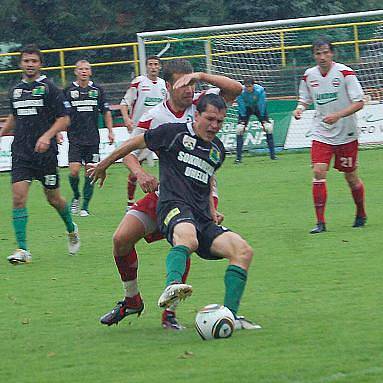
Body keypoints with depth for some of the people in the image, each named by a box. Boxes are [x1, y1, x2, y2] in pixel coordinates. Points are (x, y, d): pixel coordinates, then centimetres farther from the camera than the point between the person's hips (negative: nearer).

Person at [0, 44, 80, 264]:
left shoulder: (49, 88, -5)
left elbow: (64, 118, -7)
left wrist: (47, 136, -20)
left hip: (45, 153, -4)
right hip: (21, 153, 4)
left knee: (53, 198, 8)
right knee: (19, 197, -12)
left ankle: (72, 230, 38)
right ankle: (23, 250, -12)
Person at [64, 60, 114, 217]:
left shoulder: (97, 90, 6)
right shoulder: (68, 91, 1)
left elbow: (106, 112, 13)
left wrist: (110, 131, 7)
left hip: (93, 139, 2)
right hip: (75, 139, -1)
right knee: (74, 171, -12)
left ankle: (85, 206, 7)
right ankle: (76, 196, 15)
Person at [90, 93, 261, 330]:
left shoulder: (218, 150, 23)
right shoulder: (174, 133, 4)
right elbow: (135, 144, 15)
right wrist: (103, 166, 25)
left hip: (203, 220, 7)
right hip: (175, 206, -7)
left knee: (243, 251, -14)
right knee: (188, 239, -42)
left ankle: (230, 315, -15)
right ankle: (172, 286, -66)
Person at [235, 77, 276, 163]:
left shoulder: (260, 90, -30)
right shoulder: (241, 92, -30)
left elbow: (262, 105, -22)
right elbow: (241, 107, -22)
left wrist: (263, 120, -18)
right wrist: (243, 122, -22)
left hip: (258, 107, 0)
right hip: (246, 108, 0)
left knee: (268, 127, -9)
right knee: (240, 128, -14)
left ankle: (272, 155, 1)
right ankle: (238, 157, -10)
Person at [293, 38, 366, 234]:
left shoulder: (345, 73, -12)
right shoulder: (309, 75, 1)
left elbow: (359, 103, -13)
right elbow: (305, 99, 16)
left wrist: (338, 115, -27)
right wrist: (299, 108, -8)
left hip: (346, 134, -2)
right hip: (321, 134, 2)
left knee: (351, 176, 8)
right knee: (318, 172, -14)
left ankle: (361, 215, 33)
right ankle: (320, 222, -11)